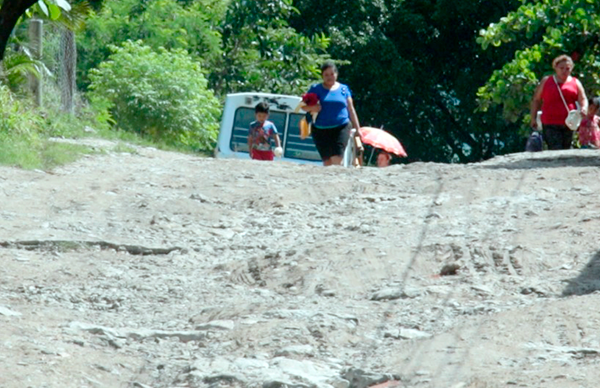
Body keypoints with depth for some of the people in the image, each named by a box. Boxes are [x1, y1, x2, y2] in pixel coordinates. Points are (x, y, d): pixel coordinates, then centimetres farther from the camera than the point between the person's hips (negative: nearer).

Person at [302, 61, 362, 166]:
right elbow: (303, 106, 6)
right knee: (327, 161, -1)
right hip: (321, 130, 0)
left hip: (341, 128, 0)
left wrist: (357, 129, 13)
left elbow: (351, 110, 16)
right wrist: (311, 108, -16)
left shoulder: (344, 89, 12)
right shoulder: (316, 89, 8)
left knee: (337, 159, -16)